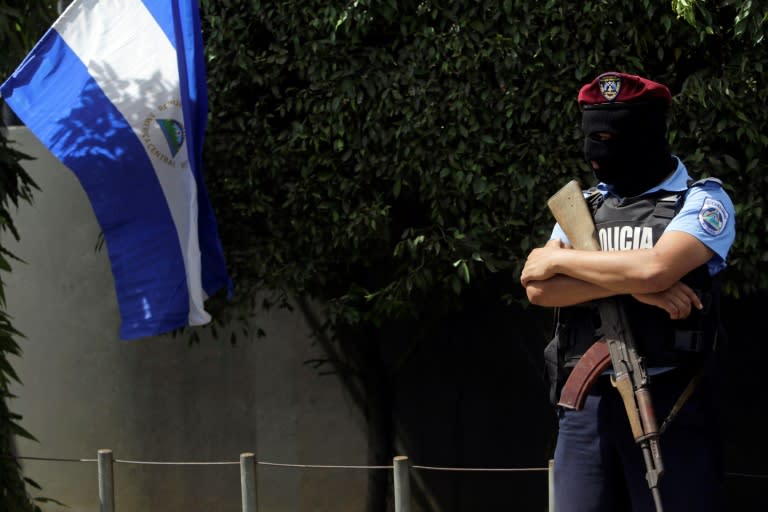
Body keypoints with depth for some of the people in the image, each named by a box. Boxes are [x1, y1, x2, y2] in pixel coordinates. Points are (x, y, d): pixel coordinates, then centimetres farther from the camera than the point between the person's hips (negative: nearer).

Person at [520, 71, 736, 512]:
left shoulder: (703, 201, 0)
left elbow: (656, 268, -18)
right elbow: (539, 289, 2)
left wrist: (560, 261, -4)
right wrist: (627, 283, -13)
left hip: (670, 401, -5)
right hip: (586, 403, 5)